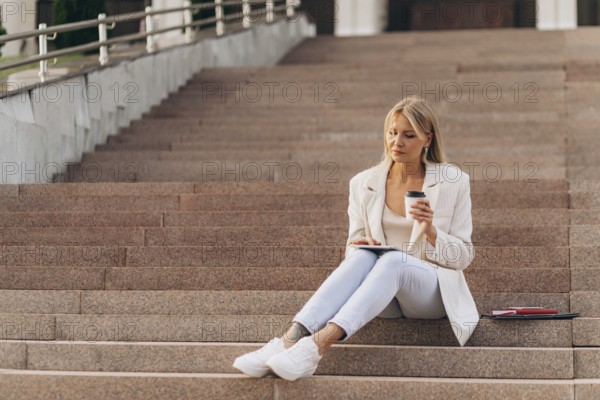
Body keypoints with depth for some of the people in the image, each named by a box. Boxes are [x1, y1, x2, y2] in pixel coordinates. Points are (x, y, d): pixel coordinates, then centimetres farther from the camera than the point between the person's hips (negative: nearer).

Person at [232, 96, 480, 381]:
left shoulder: (453, 181, 2)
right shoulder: (364, 184, 8)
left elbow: (464, 257, 3)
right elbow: (354, 248, 13)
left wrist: (430, 231, -16)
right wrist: (359, 248, -11)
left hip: (433, 291, -2)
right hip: (385, 302, 2)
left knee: (393, 261, -36)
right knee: (364, 256, -34)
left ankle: (317, 346, -56)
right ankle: (291, 340, -53)